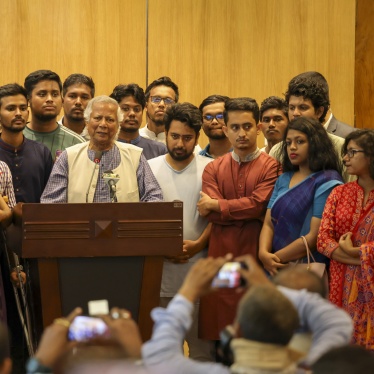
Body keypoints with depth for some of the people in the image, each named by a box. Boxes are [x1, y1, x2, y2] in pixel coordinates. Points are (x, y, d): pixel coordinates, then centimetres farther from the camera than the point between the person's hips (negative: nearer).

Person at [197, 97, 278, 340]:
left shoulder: (271, 166, 0)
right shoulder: (213, 169, 11)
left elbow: (258, 204, -14)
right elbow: (212, 216, -1)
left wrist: (214, 205, -4)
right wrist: (249, 211, -9)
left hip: (255, 256, -3)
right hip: (221, 256, 3)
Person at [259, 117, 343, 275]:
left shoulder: (327, 183, -10)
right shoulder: (283, 180, 11)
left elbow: (314, 237, -16)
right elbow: (268, 223, 7)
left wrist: (275, 257, -12)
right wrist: (263, 253, -13)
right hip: (275, 269, 6)